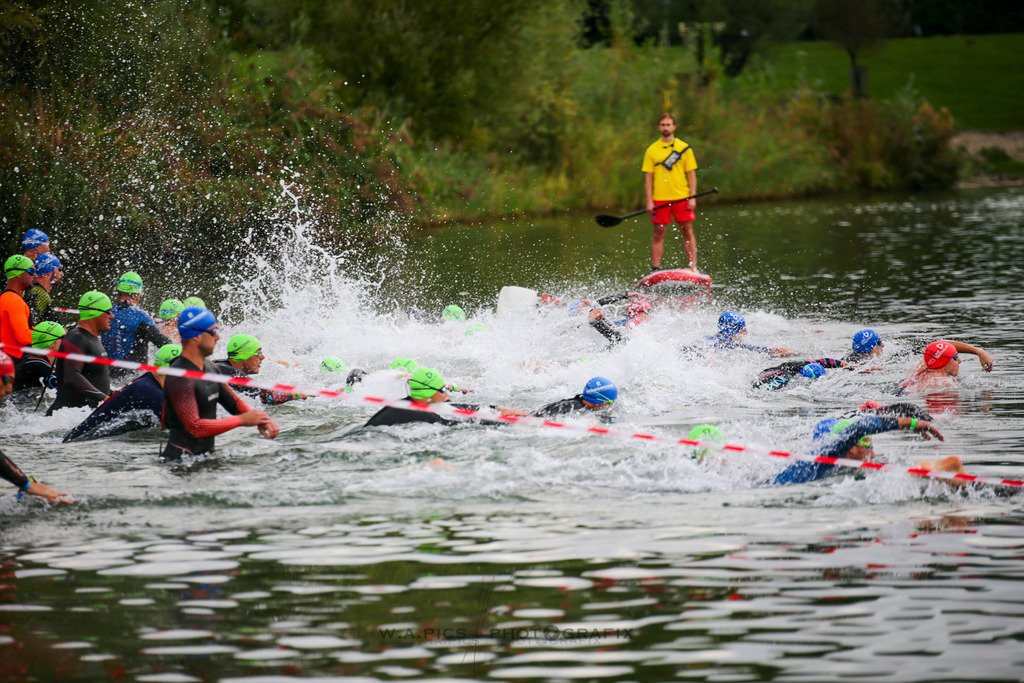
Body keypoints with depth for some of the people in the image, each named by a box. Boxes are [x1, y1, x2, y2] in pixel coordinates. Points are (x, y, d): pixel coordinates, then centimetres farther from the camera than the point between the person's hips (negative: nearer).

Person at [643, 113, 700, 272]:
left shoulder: (684, 148, 6)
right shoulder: (652, 150, 6)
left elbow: (691, 174, 5)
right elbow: (648, 177, 5)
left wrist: (692, 197, -5)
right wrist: (649, 201, -4)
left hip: (681, 198, 0)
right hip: (659, 199, 0)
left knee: (687, 232, 0)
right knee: (659, 234, 1)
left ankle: (694, 267, 3)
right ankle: (655, 269, 2)